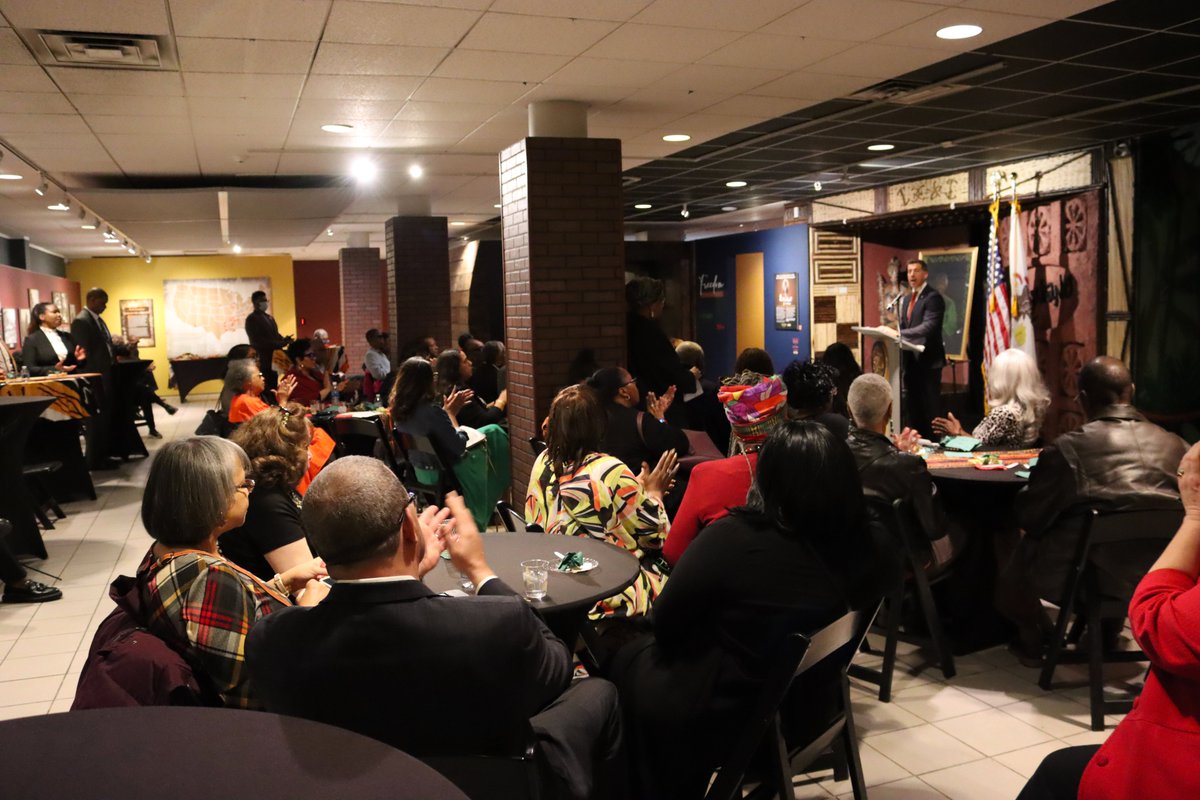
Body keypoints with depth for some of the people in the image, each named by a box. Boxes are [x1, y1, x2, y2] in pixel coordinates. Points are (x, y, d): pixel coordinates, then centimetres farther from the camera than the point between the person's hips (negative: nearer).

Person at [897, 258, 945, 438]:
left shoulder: (933, 298, -11)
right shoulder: (906, 299, 16)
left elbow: (928, 327, -23)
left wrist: (899, 333, -30)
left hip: (928, 359, -8)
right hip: (910, 359, 8)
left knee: (929, 407, -3)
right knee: (912, 406, 13)